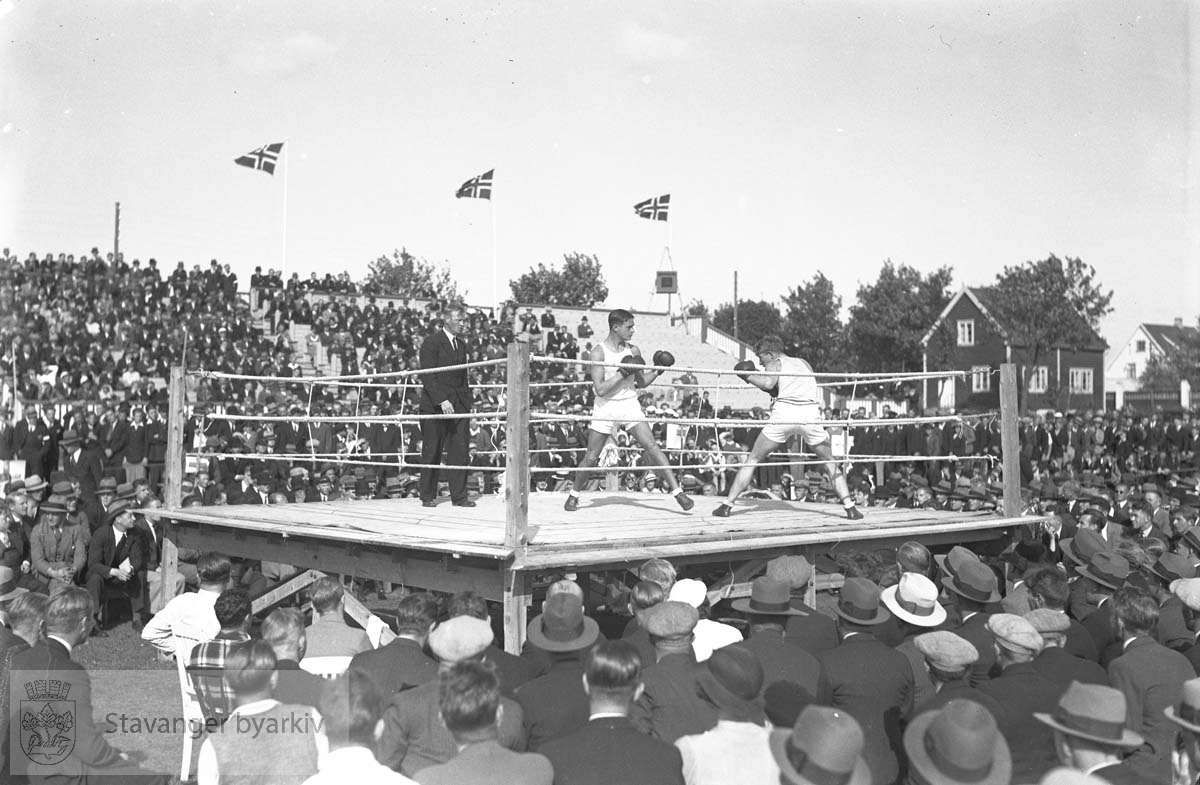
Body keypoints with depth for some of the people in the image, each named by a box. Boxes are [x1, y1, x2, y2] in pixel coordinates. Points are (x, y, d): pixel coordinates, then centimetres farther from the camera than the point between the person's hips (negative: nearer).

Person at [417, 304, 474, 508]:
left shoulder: (462, 344, 17)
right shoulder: (431, 342, -5)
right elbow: (427, 376, -12)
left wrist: (467, 403, 9)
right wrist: (442, 400, -20)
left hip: (459, 405, 6)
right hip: (435, 405, -6)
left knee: (459, 451, 1)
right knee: (432, 452, 1)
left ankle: (459, 496, 4)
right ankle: (428, 496, 9)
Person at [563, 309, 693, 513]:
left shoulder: (633, 351, 2)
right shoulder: (598, 353, -11)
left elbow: (641, 383, 13)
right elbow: (600, 389, -18)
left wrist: (657, 370, 1)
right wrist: (622, 373, -22)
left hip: (630, 405, 3)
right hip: (605, 407, -2)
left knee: (652, 447, -10)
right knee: (591, 457, 3)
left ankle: (677, 491, -9)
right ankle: (574, 495, 25)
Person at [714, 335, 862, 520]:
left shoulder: (775, 364, 13)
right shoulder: (804, 363, 28)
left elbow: (768, 383, -9)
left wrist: (748, 376, 7)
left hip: (784, 412, -3)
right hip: (811, 412, 3)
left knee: (752, 461, 10)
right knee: (830, 464, 20)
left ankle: (727, 505, 7)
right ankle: (850, 507, 10)